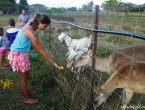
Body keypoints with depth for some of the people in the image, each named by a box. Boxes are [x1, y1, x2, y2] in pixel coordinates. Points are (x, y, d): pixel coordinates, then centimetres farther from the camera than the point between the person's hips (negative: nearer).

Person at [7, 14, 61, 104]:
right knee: (24, 77, 8)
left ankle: (26, 92, 43)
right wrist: (54, 64, -22)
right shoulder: (31, 33, -30)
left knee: (25, 75, 22)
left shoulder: (30, 25, -5)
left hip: (20, 53, 9)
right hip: (19, 55, -9)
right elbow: (41, 52, -27)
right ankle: (26, 99, 27)